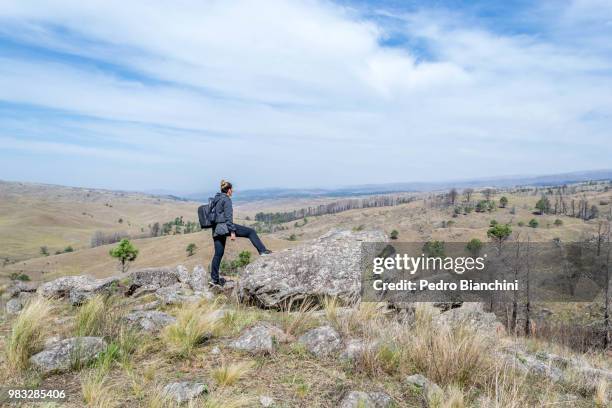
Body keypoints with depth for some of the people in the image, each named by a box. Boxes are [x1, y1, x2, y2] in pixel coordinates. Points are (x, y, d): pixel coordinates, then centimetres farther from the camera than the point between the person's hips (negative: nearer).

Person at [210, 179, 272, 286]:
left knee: (218, 254, 11)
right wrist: (232, 232, -18)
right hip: (225, 226, -9)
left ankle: (214, 278, 13)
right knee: (251, 232, 0)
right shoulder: (226, 200, -8)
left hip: (216, 230, 9)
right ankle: (262, 250, -4)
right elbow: (228, 217, -16)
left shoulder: (215, 199, 18)